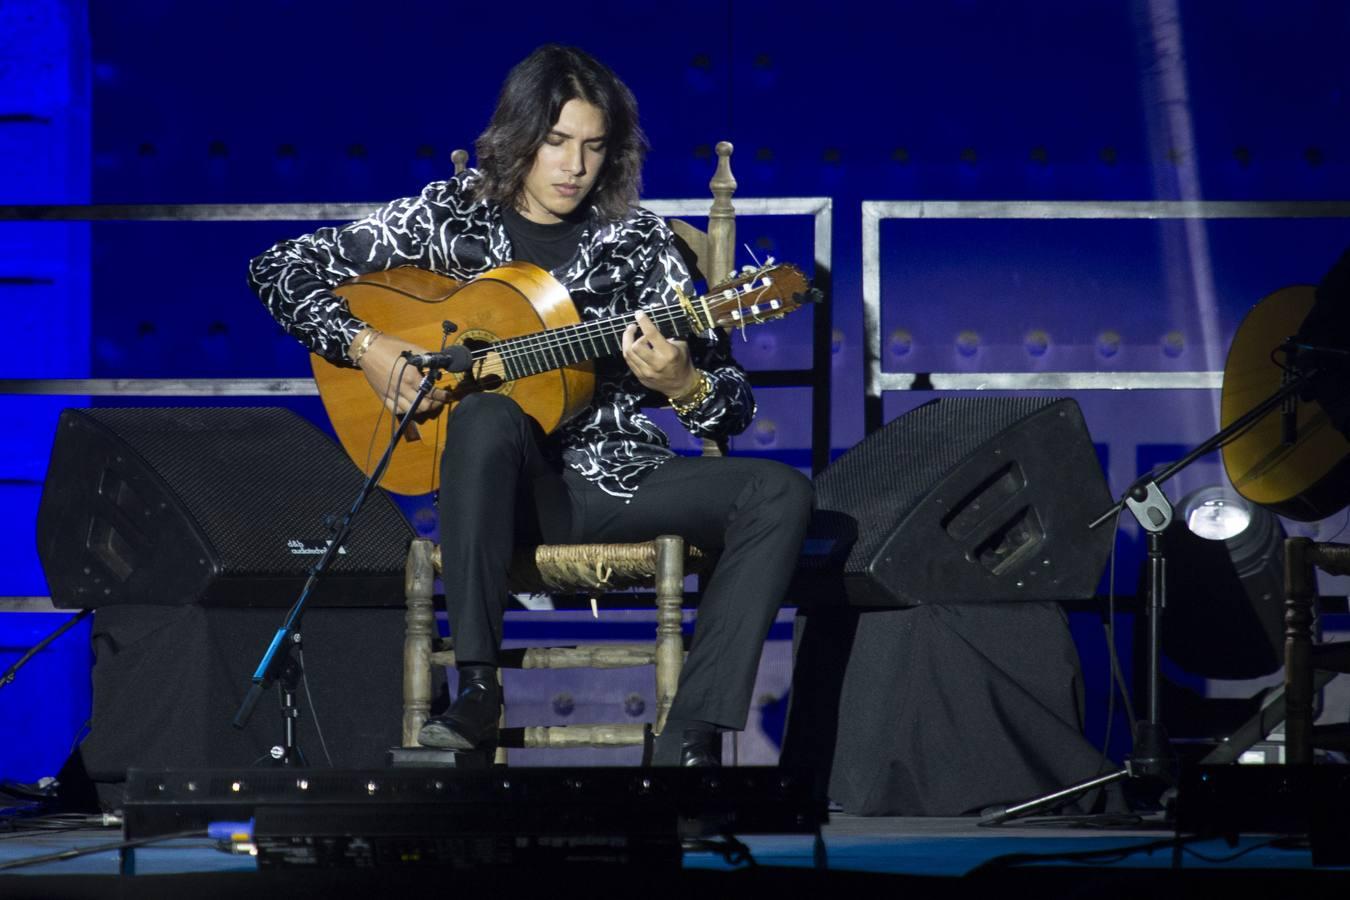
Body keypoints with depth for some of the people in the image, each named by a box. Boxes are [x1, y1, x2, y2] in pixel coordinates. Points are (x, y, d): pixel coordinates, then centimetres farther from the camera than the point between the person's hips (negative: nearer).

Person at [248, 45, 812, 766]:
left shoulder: (636, 240, 5)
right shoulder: (451, 216, 2)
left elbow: (733, 407, 3)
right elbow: (280, 269, 2)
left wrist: (681, 385, -21)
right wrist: (366, 348, -12)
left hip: (614, 477, 3)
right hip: (508, 488, -2)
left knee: (779, 493, -21)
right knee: (485, 416, -37)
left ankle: (690, 740, -29)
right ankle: (476, 691, -35)